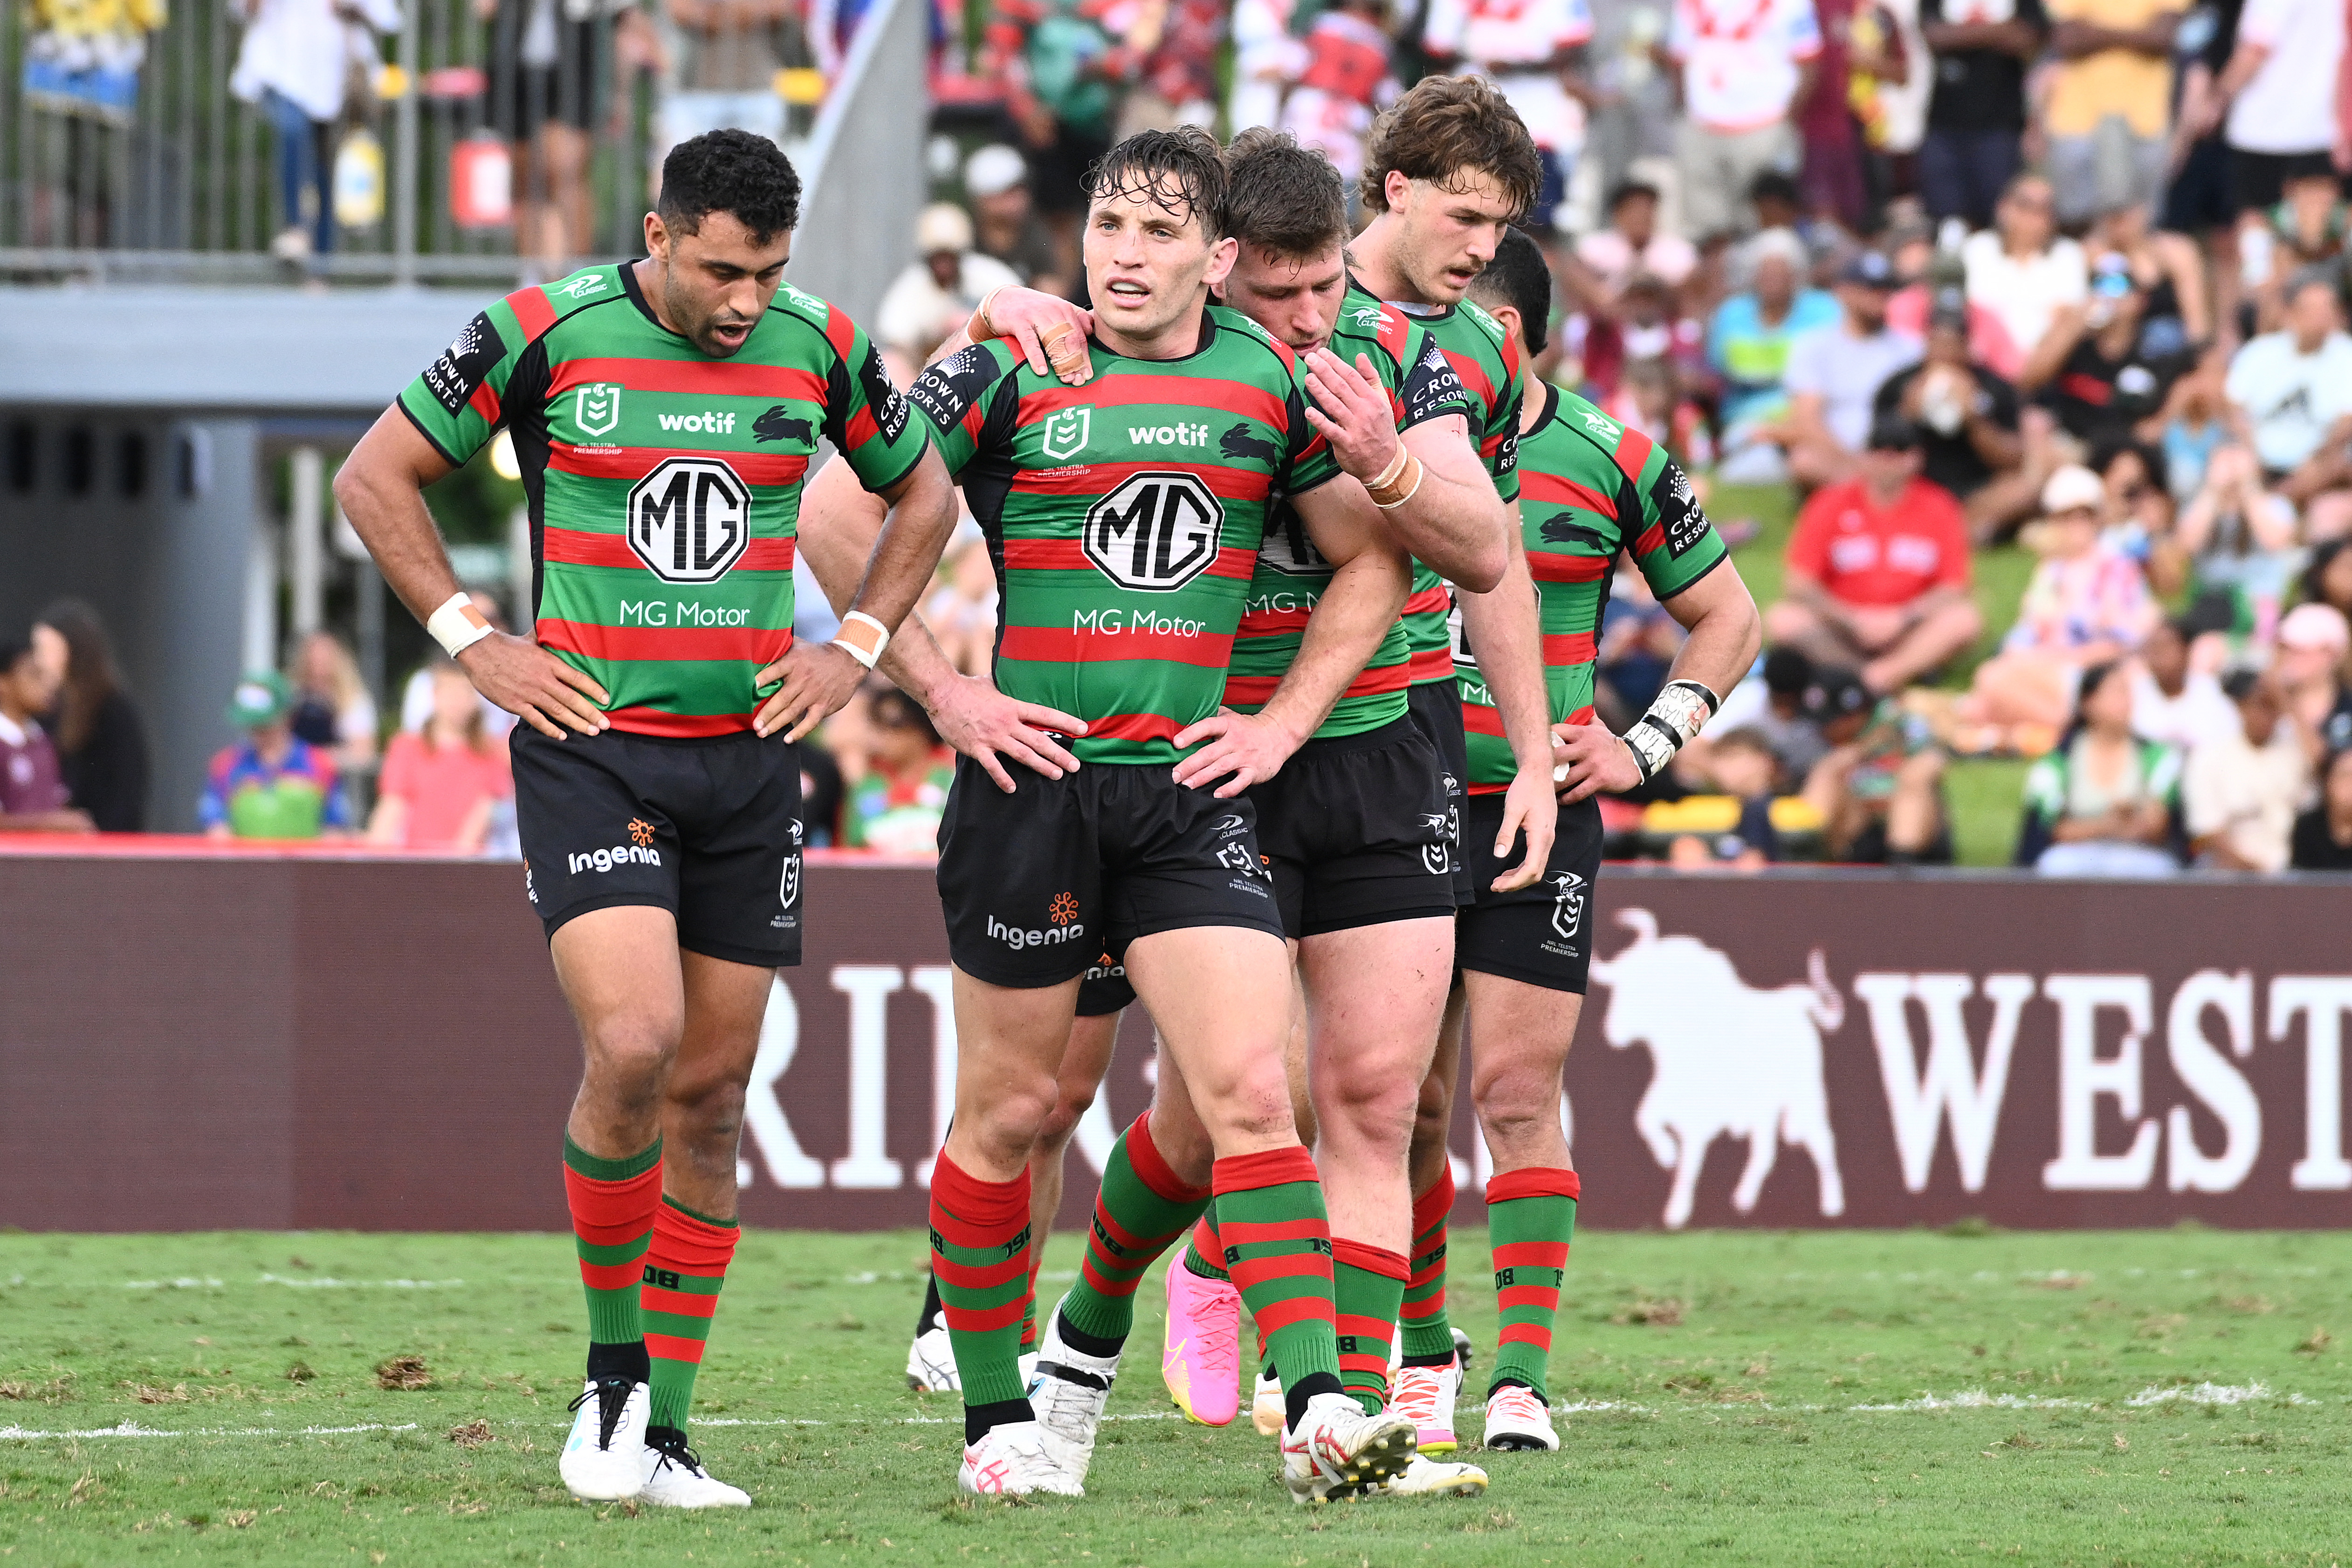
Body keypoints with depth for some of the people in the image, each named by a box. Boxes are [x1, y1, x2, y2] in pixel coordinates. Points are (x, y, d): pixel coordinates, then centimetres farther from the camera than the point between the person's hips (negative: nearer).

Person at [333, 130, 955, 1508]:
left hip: (750, 759, 4)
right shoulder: (544, 335, -7)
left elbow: (923, 488, 20)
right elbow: (377, 478, 4)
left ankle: (661, 1432, 11)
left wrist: (859, 646, 9)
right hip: (592, 748, -4)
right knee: (633, 1046, -21)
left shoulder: (820, 349, 2)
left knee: (709, 1095, 4)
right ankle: (611, 1377, -2)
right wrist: (473, 640, -2)